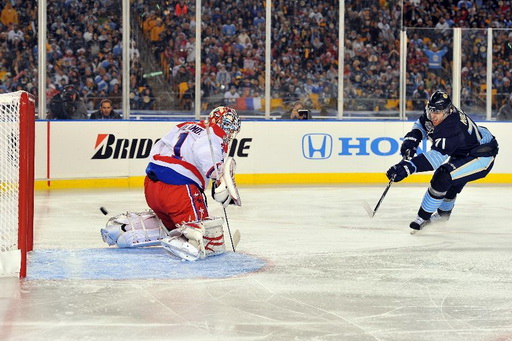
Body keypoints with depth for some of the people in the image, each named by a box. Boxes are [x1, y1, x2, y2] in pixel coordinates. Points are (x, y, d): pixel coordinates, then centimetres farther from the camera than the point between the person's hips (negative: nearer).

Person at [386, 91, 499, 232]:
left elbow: (438, 155, -47)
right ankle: (443, 212, 47)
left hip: (482, 155, -10)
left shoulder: (453, 127, -37)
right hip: (463, 153, 10)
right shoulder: (431, 114, -11)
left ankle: (423, 217, -12)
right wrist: (411, 138, -8)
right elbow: (421, 124, 13)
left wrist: (409, 167, -57)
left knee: (443, 177, -23)